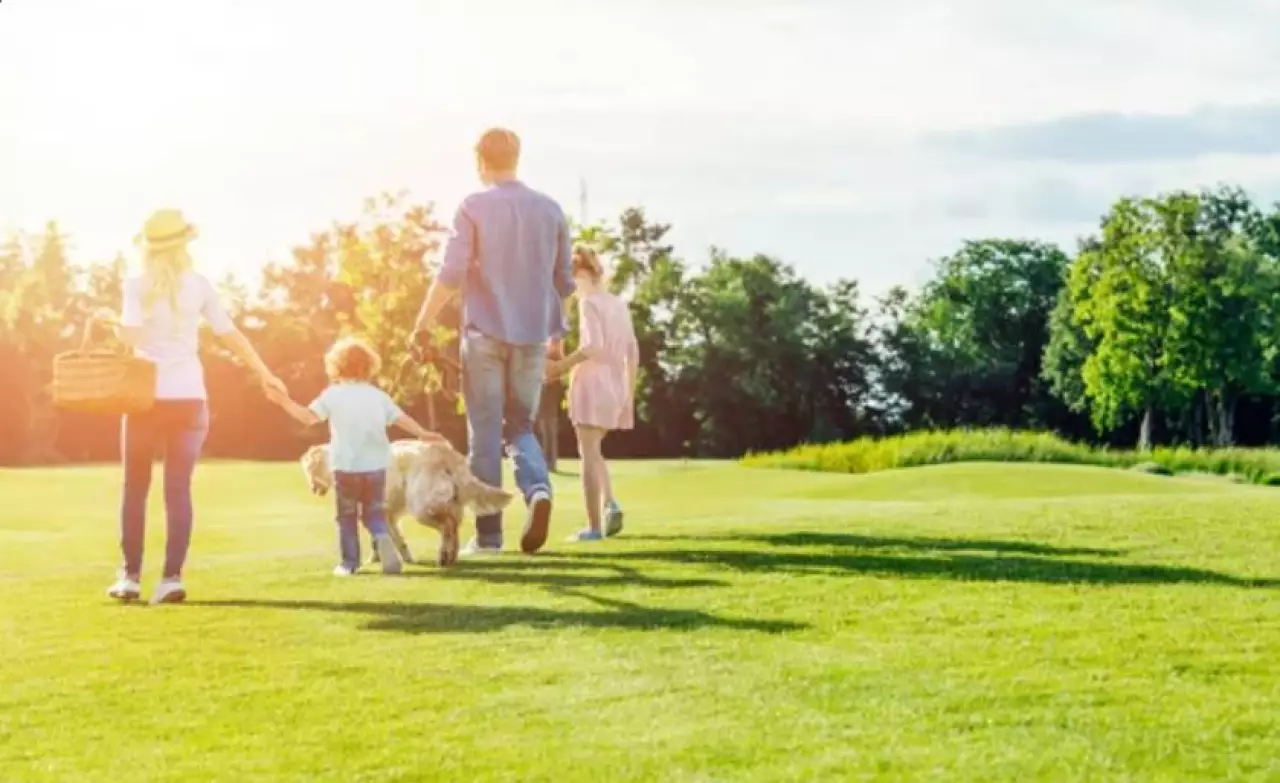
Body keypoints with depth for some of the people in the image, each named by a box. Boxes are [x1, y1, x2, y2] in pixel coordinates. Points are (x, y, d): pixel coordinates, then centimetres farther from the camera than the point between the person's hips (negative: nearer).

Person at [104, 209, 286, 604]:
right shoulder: (197, 284, 3)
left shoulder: (136, 286, -2)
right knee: (178, 489, 2)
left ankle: (131, 576, 8)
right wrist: (265, 374, 9)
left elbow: (132, 336, -17)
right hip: (189, 397, 1)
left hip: (148, 396, -1)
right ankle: (172, 576, -5)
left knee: (135, 488, 9)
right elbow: (230, 334, 2)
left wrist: (112, 321, 0)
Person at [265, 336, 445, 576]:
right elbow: (401, 419, 5)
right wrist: (423, 434, 13)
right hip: (375, 465, 2)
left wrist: (285, 402, -5)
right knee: (374, 512, 12)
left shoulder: (332, 395, -2)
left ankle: (349, 562, 10)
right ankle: (383, 538, -18)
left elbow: (309, 417, -10)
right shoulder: (377, 395, 6)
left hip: (345, 466, -2)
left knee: (347, 515, 11)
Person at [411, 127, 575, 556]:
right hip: (532, 336, 3)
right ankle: (538, 488, -15)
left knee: (485, 433, 3)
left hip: (485, 333, -3)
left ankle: (488, 534, 4)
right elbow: (563, 281, 12)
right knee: (520, 425, 14)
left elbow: (451, 274, -11)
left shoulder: (474, 207, -4)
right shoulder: (550, 210, 8)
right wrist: (556, 331, 24)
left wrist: (423, 323, -2)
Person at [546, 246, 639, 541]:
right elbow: (632, 352, 14)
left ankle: (593, 527, -6)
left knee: (589, 453, -4)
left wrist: (561, 366, -12)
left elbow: (593, 346, -20)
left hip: (591, 382, -7)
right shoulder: (620, 305, 14)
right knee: (594, 451, 19)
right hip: (615, 385, 7)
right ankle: (610, 503, -2)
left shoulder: (589, 302, -7)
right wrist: (630, 393, 19)